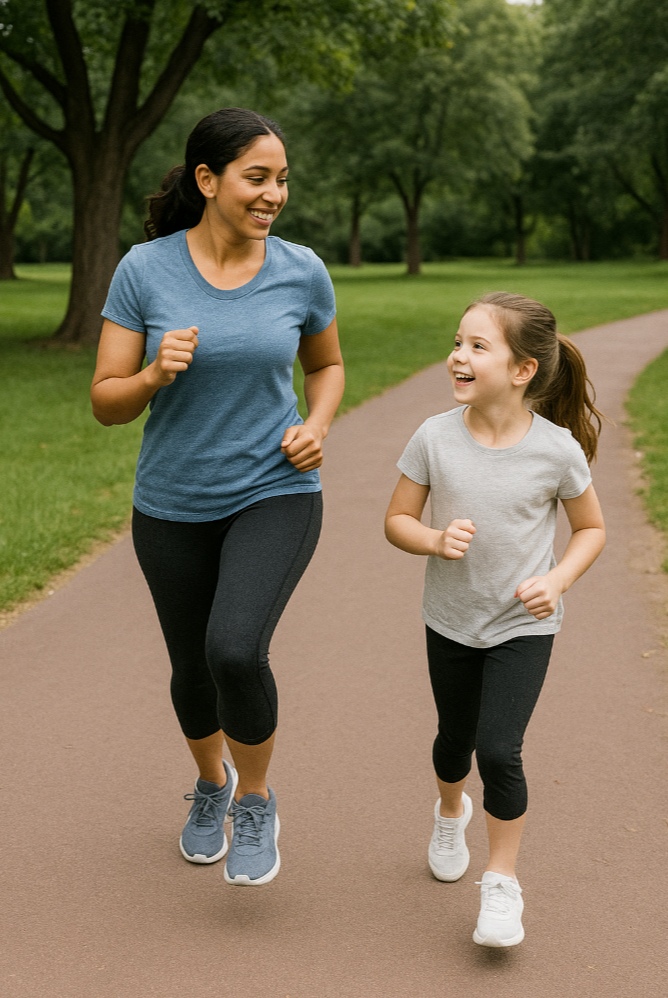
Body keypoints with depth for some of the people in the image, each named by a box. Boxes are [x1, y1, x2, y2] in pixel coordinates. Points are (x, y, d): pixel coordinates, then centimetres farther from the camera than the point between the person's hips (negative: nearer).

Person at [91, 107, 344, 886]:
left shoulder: (302, 271, -8)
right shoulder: (143, 270, -12)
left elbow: (326, 364, 10)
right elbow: (107, 404, -10)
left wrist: (316, 428, -9)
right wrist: (155, 373, -31)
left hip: (274, 494, -1)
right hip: (173, 505, 1)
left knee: (236, 653, -22)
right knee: (193, 669, 15)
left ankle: (255, 803, 6)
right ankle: (211, 780, 48)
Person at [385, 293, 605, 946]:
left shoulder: (558, 449, -16)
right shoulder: (436, 438, -13)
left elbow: (591, 529, -1)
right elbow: (397, 521, -3)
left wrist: (556, 580, -18)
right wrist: (434, 540, -24)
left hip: (523, 627, -2)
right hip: (449, 622, 2)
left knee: (499, 751, -12)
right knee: (456, 739, 19)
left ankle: (502, 884, 9)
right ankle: (450, 813, 54)